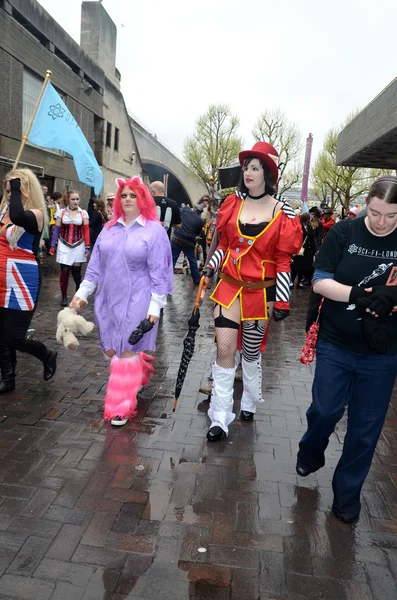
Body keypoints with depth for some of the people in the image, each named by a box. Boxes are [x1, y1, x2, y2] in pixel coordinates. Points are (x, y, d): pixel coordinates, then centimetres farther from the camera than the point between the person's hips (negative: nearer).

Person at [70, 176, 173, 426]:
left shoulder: (154, 230, -6)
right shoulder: (109, 228, 9)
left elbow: (158, 271, -9)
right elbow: (96, 264, 12)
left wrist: (155, 305, -13)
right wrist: (83, 292, 9)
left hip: (136, 300, -5)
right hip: (108, 299, 6)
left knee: (126, 351, -2)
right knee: (112, 350, 11)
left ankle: (122, 406, 13)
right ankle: (140, 367, 42)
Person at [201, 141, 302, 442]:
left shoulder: (283, 213, -5)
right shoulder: (232, 204, 4)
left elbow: (283, 261, -5)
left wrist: (282, 301, -8)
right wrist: (210, 268, -3)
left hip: (260, 292, -2)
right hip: (228, 287, 2)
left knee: (251, 351, 11)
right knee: (224, 350, -4)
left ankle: (249, 403, 38)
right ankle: (220, 418, 7)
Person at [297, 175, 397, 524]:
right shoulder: (345, 231, -6)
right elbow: (320, 281, -8)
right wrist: (359, 294, -24)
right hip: (336, 345, -1)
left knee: (366, 429, 10)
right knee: (326, 409, 9)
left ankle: (347, 493, 32)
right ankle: (311, 453, 43)